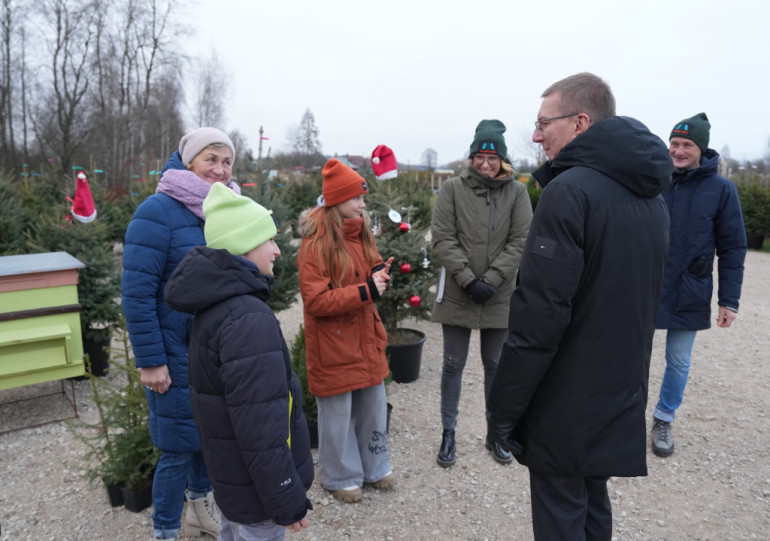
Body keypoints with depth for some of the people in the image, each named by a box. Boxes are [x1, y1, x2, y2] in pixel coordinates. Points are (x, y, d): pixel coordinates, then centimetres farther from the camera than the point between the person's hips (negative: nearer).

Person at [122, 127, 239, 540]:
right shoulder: (159, 211, -15)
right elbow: (137, 292, -17)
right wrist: (150, 361, -17)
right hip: (178, 356, -6)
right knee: (179, 447, 5)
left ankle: (200, 506, 45)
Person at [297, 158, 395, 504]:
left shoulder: (361, 235, 7)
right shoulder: (315, 244, -16)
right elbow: (315, 300, -21)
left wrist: (380, 277, -5)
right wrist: (365, 290, -24)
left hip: (366, 340, 7)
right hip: (333, 346, -7)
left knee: (374, 406, 18)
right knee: (338, 414, 9)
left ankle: (374, 468, 38)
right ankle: (341, 477, 31)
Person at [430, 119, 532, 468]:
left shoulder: (516, 192, 0)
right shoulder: (452, 189, -3)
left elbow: (520, 242, -5)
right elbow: (442, 239, -8)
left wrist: (491, 279, -15)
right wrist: (468, 279, -16)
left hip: (499, 296, 1)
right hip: (457, 295, -1)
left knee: (495, 365, 15)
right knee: (453, 365, 10)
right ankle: (448, 433, 27)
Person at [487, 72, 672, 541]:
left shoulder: (569, 191, -20)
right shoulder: (652, 196, 8)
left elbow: (539, 315, -24)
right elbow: (644, 300, 15)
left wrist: (504, 408, -15)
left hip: (566, 407, -8)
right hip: (622, 397, 8)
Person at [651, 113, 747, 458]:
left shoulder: (721, 189, -5)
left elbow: (732, 248, -3)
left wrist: (729, 300, -5)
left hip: (689, 295, 0)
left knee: (679, 362, 12)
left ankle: (664, 419, 32)